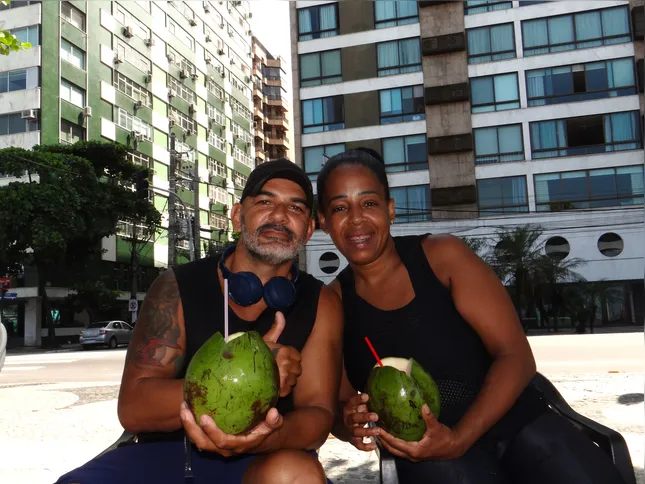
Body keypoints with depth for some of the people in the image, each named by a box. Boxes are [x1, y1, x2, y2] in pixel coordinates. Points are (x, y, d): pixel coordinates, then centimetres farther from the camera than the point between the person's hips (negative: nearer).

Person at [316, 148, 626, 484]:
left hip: (519, 424, 0)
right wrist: (349, 424, -16)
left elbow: (515, 356, -7)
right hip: (429, 451, 0)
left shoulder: (442, 255, -3)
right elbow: (339, 406, 8)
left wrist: (457, 439, -18)